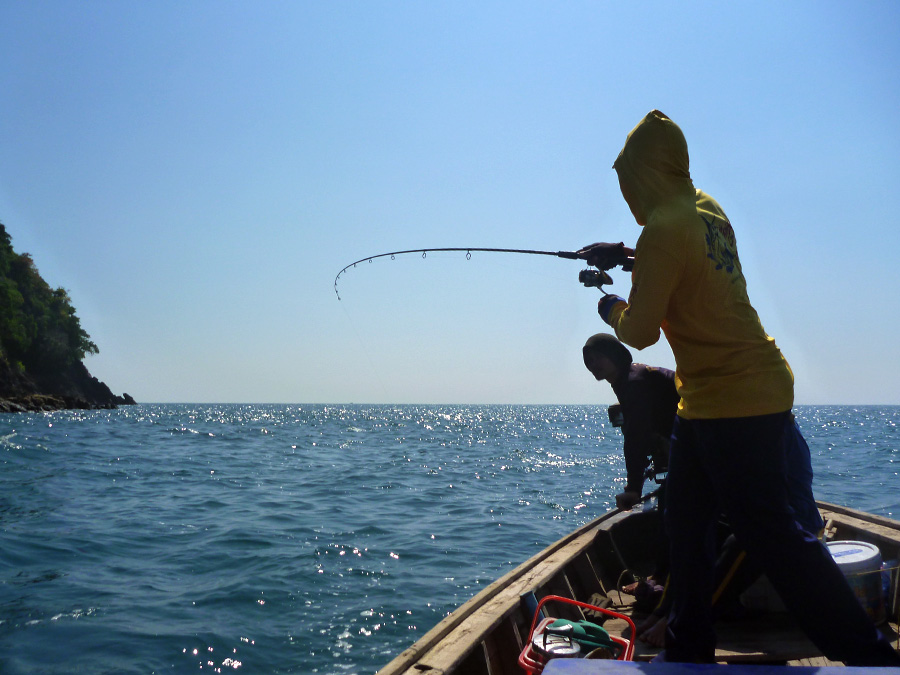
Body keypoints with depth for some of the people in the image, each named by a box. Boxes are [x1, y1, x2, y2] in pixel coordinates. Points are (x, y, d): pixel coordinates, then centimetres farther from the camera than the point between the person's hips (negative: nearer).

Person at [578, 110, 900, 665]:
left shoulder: (663, 229, -20)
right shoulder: (706, 209, 7)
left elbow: (640, 333, -15)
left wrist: (612, 308, 5)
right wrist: (623, 254, 24)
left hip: (732, 403, -10)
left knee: (770, 532, -6)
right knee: (687, 520, 17)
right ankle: (690, 646, 29)